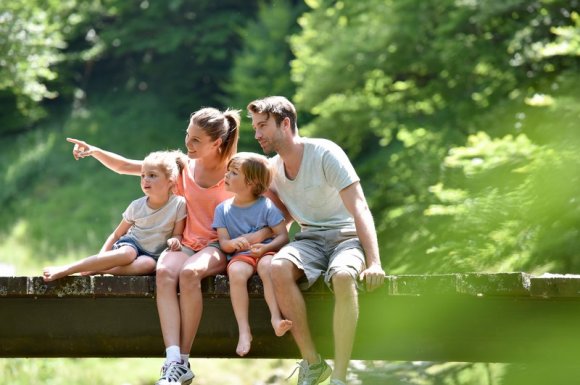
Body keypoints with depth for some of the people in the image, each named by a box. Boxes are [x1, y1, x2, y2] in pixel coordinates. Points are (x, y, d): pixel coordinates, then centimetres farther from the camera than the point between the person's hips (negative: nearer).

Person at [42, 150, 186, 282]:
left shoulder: (178, 204, -9)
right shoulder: (137, 206, -3)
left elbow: (177, 234, 1)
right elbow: (116, 234, 4)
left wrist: (175, 241, -24)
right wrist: (100, 258, -7)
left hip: (152, 255, 0)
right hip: (130, 244, 0)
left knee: (148, 263, -38)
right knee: (127, 253, -37)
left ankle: (94, 270, -41)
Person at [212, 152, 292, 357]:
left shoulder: (266, 206, 1)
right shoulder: (223, 209, 10)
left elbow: (283, 236, -3)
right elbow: (223, 242, 3)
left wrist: (265, 247, -21)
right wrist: (232, 244, -22)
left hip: (265, 252, -1)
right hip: (240, 255, 1)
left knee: (268, 265, -38)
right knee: (236, 271, -34)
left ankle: (275, 318, -45)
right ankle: (244, 330, -39)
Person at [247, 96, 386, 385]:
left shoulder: (324, 153, -11)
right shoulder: (273, 168, 8)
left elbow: (359, 209, -17)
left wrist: (374, 263, -29)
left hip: (346, 236, -5)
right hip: (310, 239, 5)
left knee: (343, 277, -40)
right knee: (278, 268, -31)